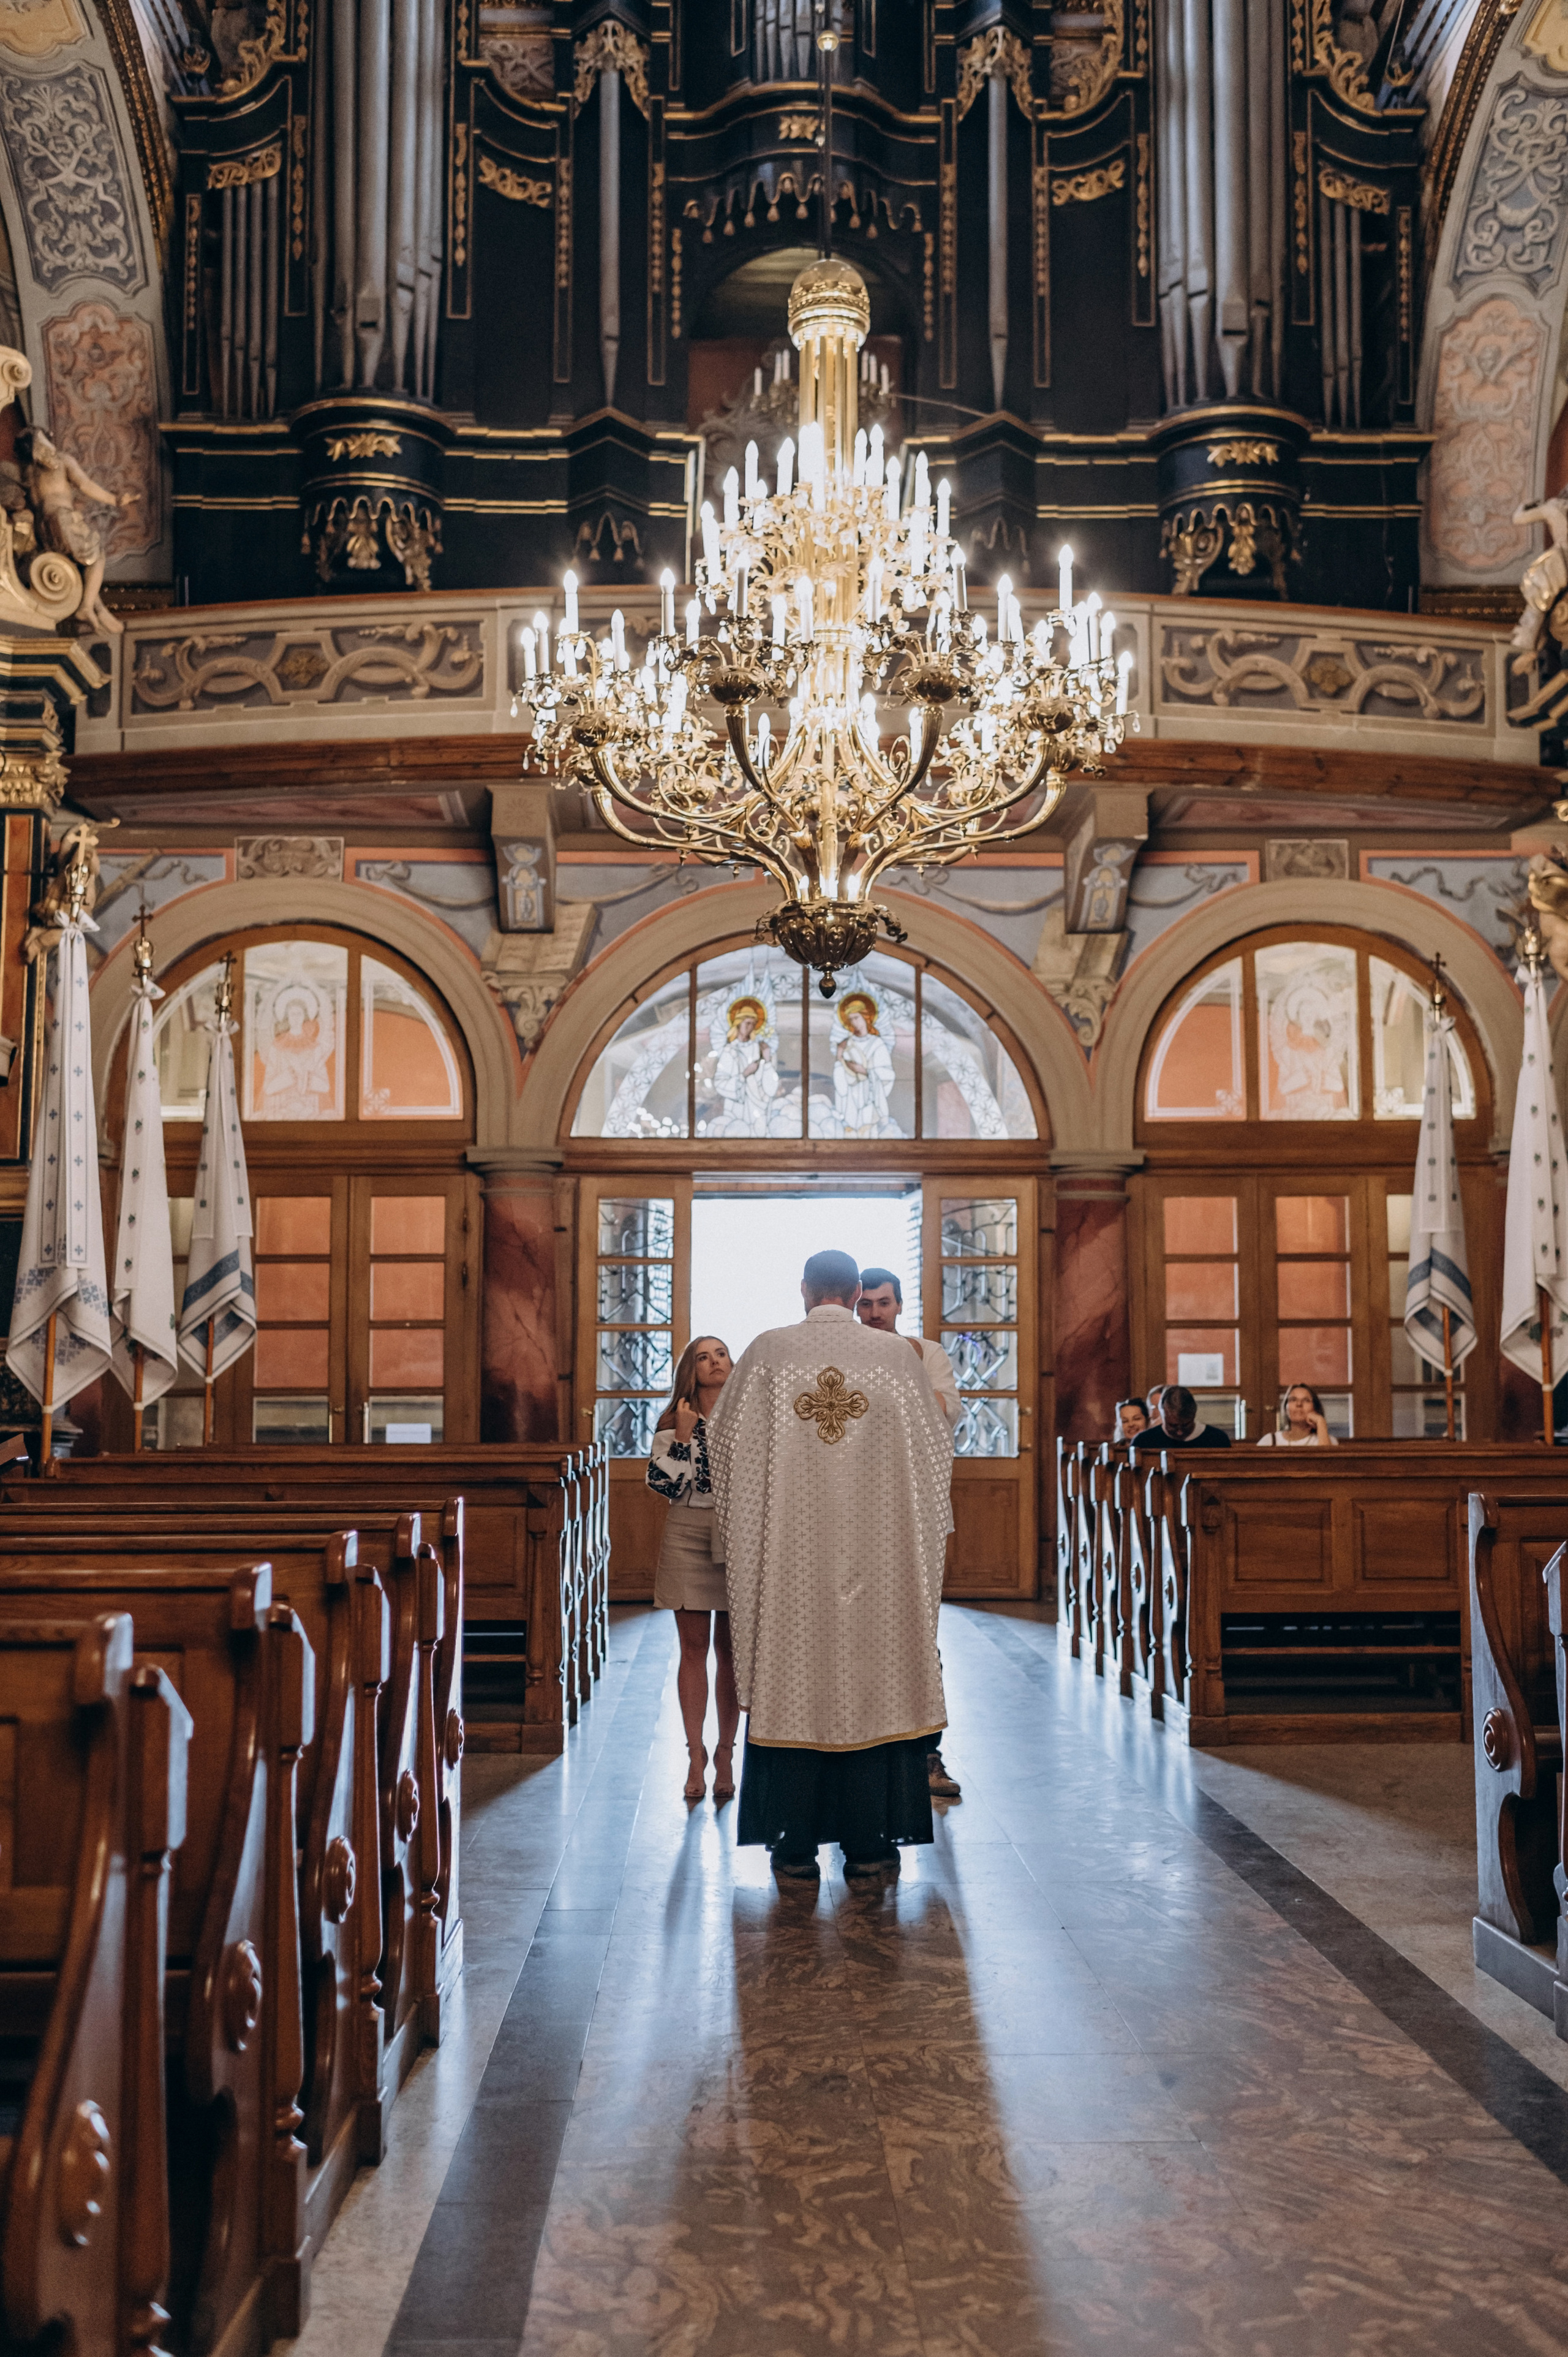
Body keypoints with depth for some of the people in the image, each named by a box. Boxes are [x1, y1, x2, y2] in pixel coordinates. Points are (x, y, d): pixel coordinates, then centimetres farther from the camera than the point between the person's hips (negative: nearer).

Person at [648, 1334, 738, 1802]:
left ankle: (725, 1754, 13)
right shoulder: (674, 1424, 2)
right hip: (687, 1539, -1)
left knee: (731, 1650, 5)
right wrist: (683, 1438, -13)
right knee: (694, 1647, 1)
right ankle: (696, 1756, 7)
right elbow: (663, 1485, -7)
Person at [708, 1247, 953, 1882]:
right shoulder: (896, 1356, 0)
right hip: (876, 1556, 0)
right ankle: (869, 1845, 9)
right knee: (872, 1679, 6)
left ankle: (795, 1848, 8)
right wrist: (937, 1533, 18)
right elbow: (932, 1452, 5)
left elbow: (722, 1443, 7)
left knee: (790, 1681, 5)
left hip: (787, 1550, 0)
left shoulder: (767, 1352, -1)